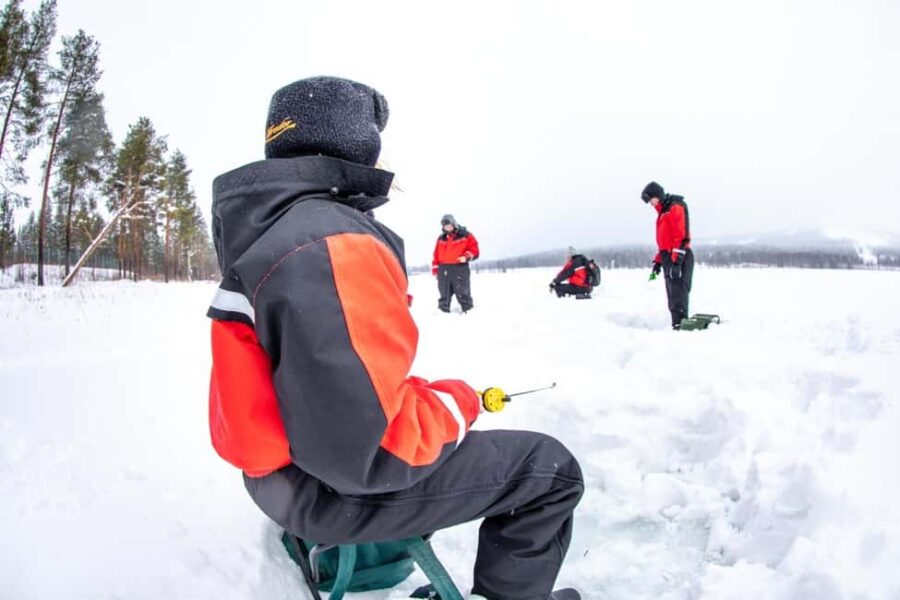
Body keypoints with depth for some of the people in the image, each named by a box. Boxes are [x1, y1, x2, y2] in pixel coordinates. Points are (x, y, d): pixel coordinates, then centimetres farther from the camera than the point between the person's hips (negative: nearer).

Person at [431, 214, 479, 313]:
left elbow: (474, 249, 0)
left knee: (462, 293, -6)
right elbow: (436, 254, 15)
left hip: (460, 268, -4)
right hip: (443, 268, 4)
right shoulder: (441, 238, 15)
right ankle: (443, 311, 16)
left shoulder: (466, 235, 3)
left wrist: (466, 257, -17)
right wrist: (435, 267, 9)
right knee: (444, 293, 8)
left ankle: (468, 311, 1)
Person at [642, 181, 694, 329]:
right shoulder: (663, 212, 21)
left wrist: (676, 261, -23)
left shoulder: (675, 208, -9)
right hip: (668, 259, 10)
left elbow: (681, 236, -17)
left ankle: (680, 324, -16)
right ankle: (676, 325, 11)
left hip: (678, 260, -10)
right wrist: (658, 261, 21)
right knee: (672, 295, 8)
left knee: (678, 293, -13)